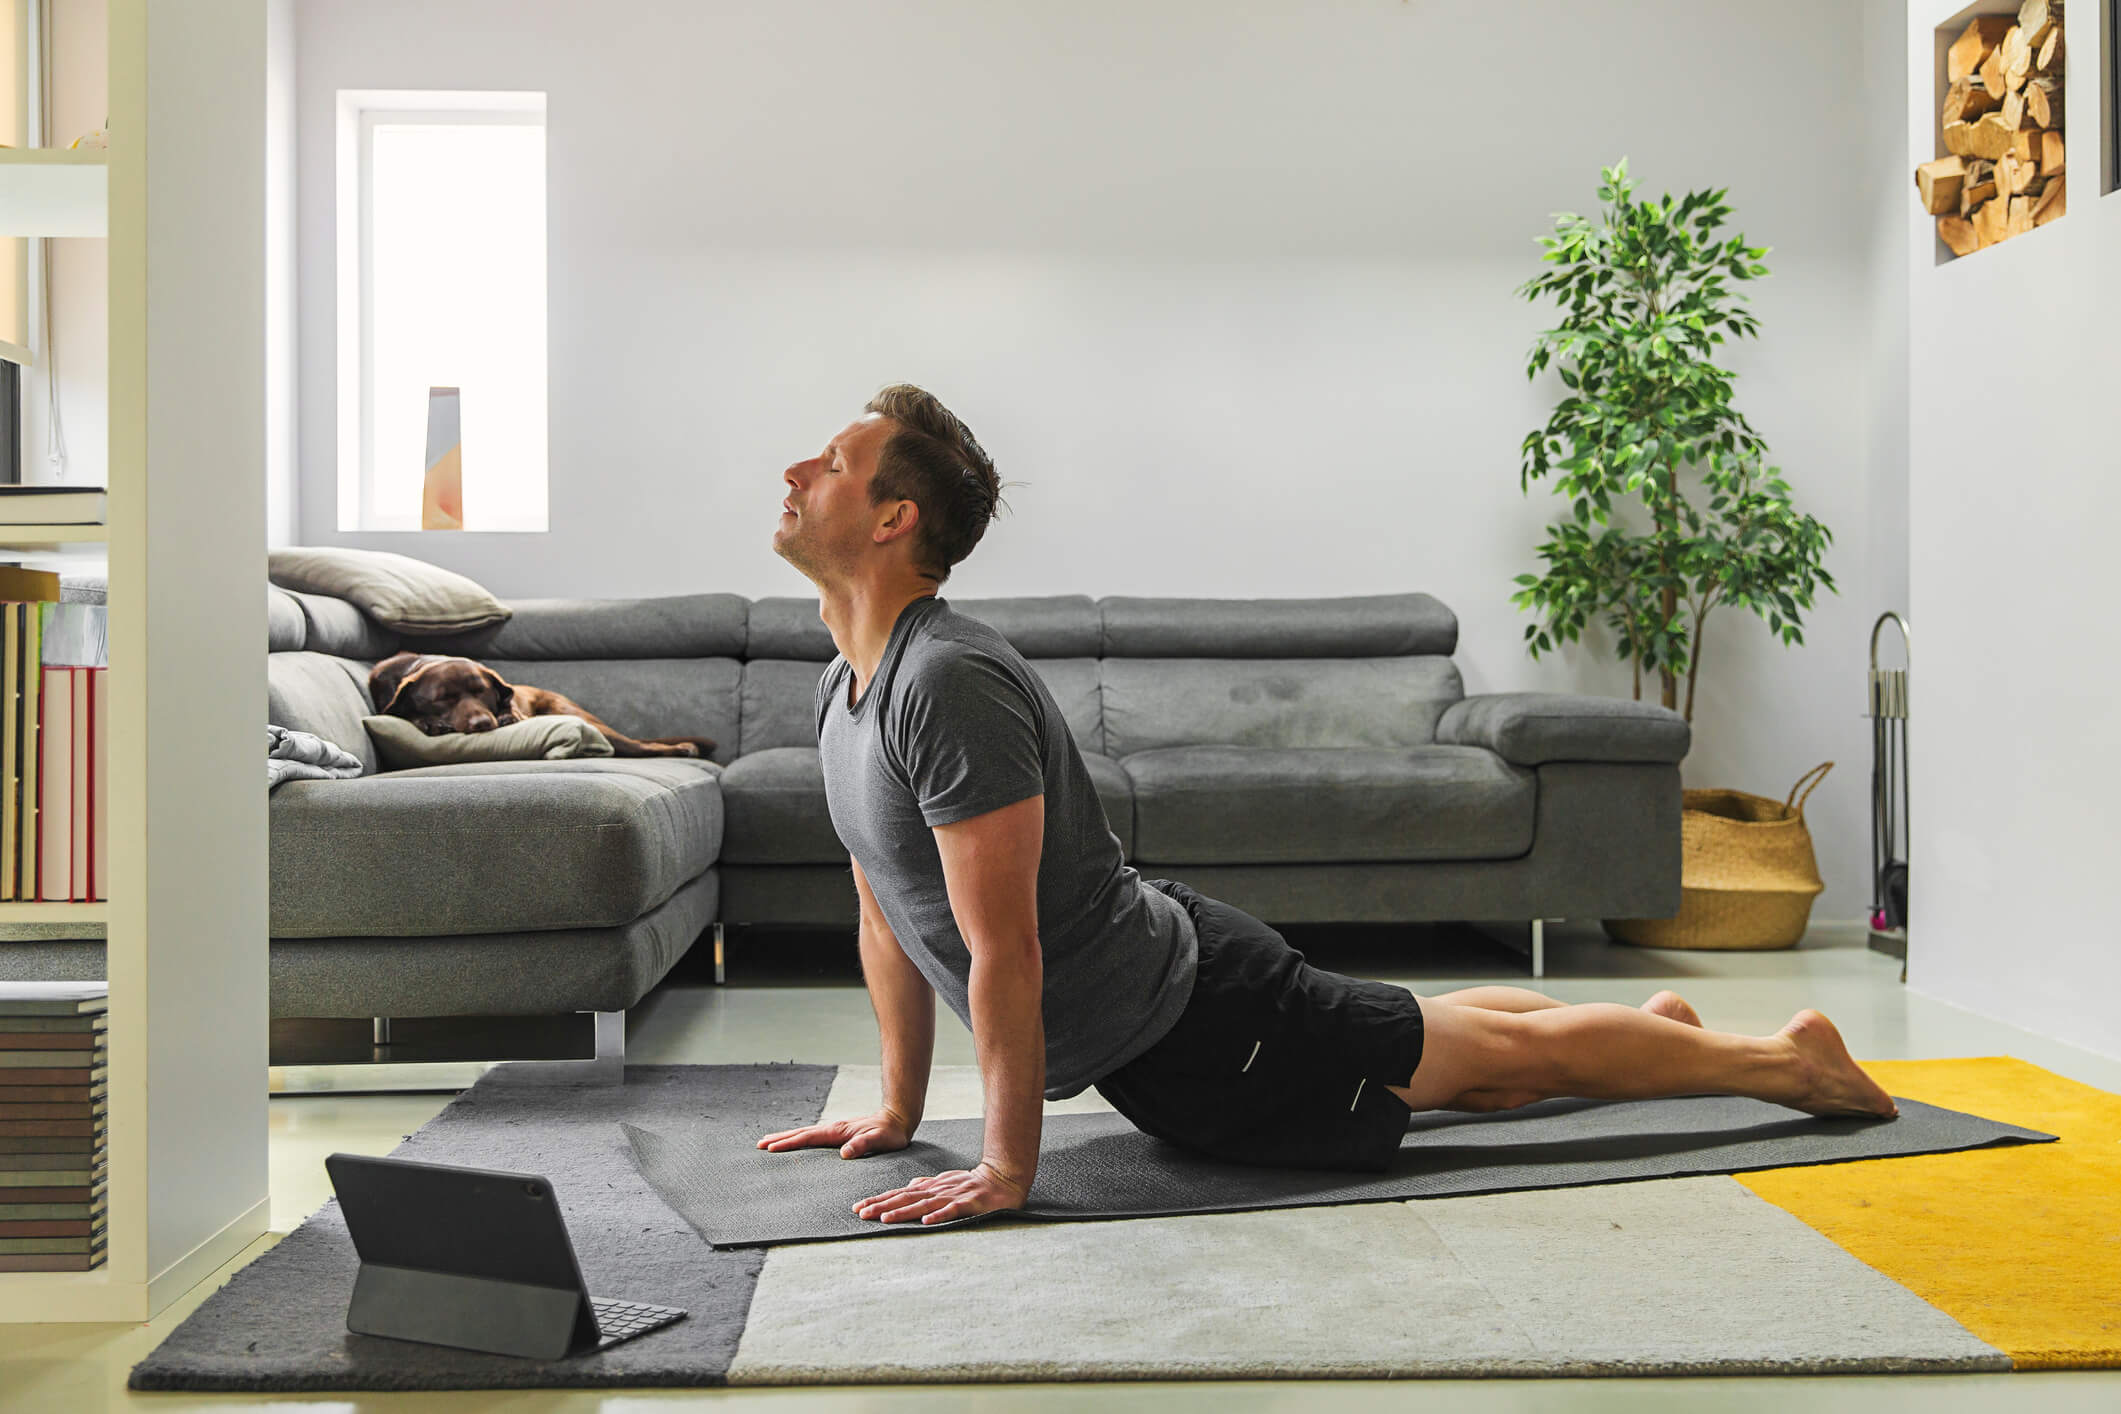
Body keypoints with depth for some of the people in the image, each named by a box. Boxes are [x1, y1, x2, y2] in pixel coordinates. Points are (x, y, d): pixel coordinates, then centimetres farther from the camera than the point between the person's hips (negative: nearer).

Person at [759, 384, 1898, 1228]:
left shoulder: (949, 684, -29)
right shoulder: (844, 689, 2)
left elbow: (1004, 951, -28)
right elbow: (888, 912, 11)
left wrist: (1007, 1167, -21)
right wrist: (897, 1110, 13)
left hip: (1198, 1026, -9)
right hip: (1146, 1028, 9)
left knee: (1508, 1057, 8)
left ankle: (1783, 1058, 26)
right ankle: (1655, 1023, 47)